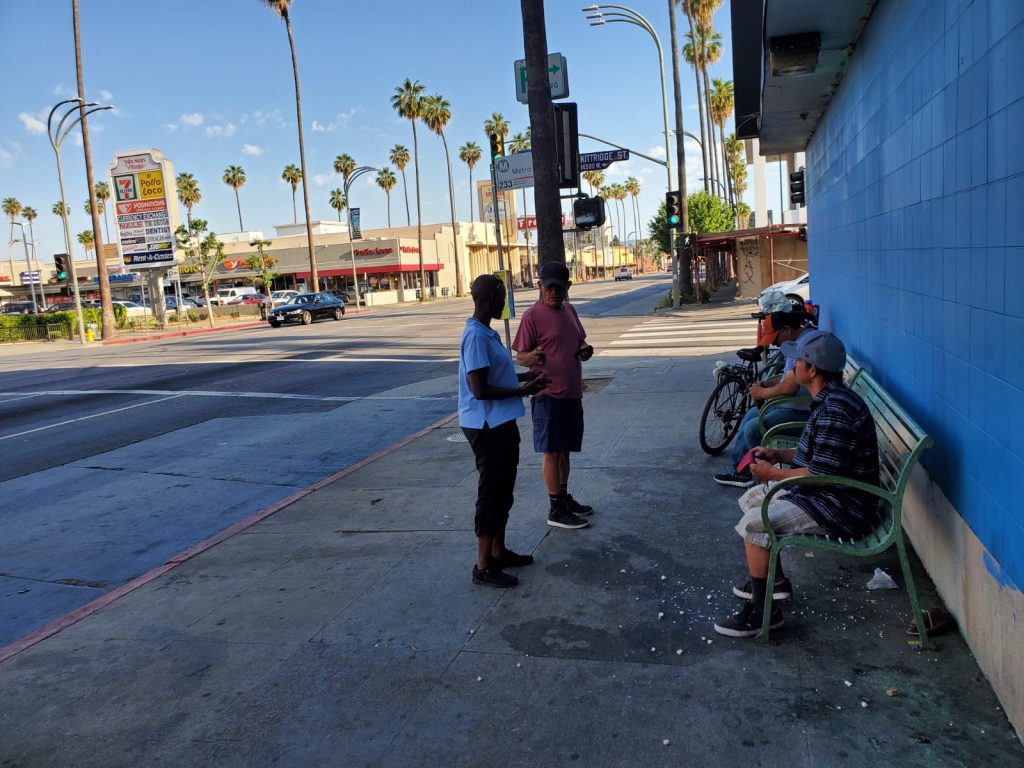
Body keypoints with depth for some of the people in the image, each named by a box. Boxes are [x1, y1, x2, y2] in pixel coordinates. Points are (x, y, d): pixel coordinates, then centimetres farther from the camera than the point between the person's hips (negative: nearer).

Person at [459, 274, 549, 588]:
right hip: (487, 426, -10)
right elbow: (480, 390, -24)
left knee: (503, 491, 18)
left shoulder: (487, 332, 11)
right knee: (491, 493, -1)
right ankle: (483, 567, 10)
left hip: (501, 423, 10)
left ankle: (498, 552, 32)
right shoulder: (476, 336, -20)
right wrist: (525, 390, -17)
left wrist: (524, 377, 12)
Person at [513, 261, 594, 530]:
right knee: (551, 451, -1)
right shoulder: (533, 315, -12)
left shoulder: (568, 310, 11)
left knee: (564, 449, 17)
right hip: (548, 394, -7)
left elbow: (580, 342, 23)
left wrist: (584, 350, 0)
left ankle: (565, 498, 31)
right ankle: (556, 510, 6)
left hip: (572, 392, 7)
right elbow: (519, 355, -12)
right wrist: (533, 357, -34)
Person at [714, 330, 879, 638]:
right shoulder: (829, 399, 8)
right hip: (828, 494, 11)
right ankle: (774, 579, 28)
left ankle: (762, 612, -6)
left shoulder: (836, 410, -26)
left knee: (753, 524, -20)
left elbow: (822, 474, -27)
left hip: (841, 508, -11)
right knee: (751, 499, 18)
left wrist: (773, 473, -15)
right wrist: (778, 455, 7)